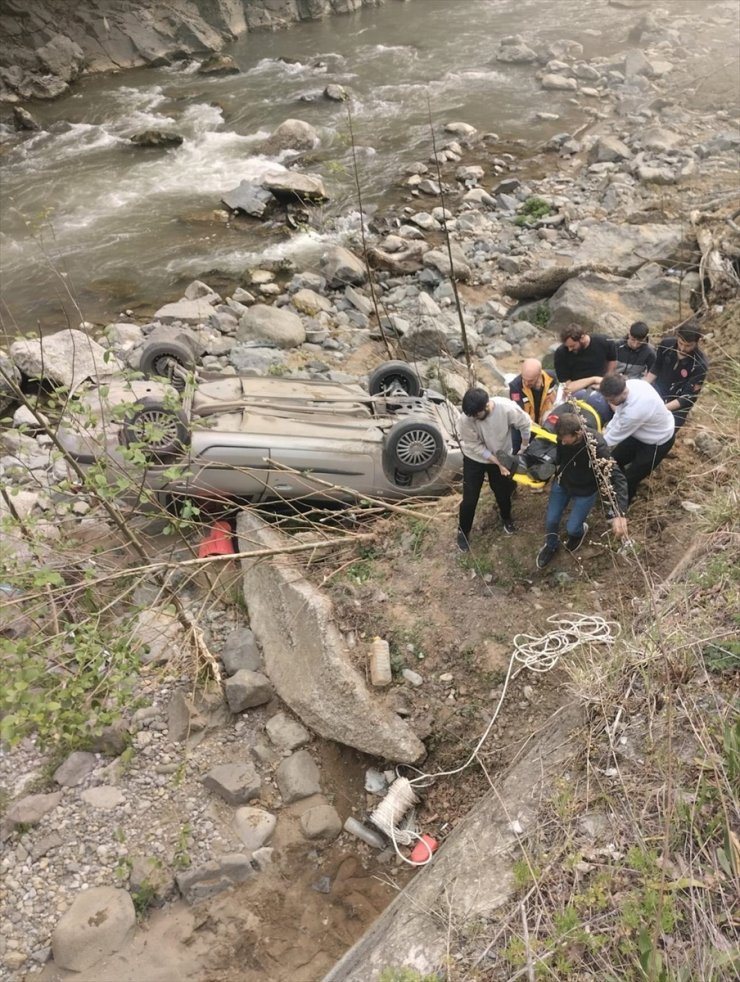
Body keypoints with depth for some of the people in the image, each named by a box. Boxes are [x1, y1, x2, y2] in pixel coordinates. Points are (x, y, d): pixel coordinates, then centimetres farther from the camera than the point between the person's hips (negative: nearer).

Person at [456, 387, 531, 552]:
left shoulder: (507, 408, -33)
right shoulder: (465, 419, -33)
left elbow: (525, 424, -14)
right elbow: (475, 446, -22)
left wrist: (524, 448, -3)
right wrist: (498, 463, -21)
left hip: (501, 456, 2)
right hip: (475, 459, -1)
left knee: (503, 493, 20)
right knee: (469, 499, 4)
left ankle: (507, 518, 52)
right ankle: (463, 531, 30)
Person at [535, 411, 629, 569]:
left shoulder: (597, 446, -38)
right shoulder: (563, 436, -24)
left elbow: (617, 478, -42)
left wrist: (619, 513, -52)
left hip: (585, 490, -3)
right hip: (562, 482, 4)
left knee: (571, 527, 3)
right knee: (551, 520, 10)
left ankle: (580, 530, 42)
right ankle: (551, 546, 43)